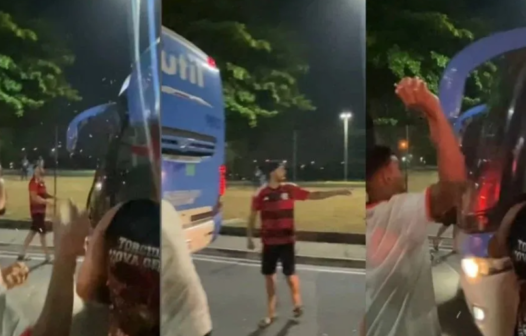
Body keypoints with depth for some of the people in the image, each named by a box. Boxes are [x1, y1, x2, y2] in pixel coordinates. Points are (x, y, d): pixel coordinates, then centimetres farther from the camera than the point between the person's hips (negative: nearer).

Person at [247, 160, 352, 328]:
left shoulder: (290, 189, -4)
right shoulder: (261, 193, -7)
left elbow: (313, 195, -1)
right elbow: (252, 216, 2)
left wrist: (337, 192, -4)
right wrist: (249, 238, 2)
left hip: (287, 240, 0)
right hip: (269, 241, 1)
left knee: (290, 273, 4)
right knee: (269, 275, 9)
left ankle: (297, 303, 32)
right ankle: (271, 313, 25)